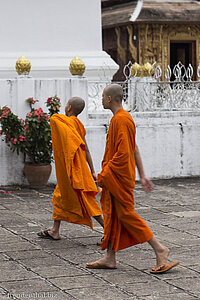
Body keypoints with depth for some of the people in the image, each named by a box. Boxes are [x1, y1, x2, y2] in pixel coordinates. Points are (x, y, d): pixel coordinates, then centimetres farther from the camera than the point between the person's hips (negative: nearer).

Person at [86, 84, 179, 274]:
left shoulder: (120, 120, -18)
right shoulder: (123, 118, 15)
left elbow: (123, 154, -25)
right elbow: (134, 150, 18)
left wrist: (104, 174, -19)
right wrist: (142, 176, 20)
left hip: (119, 177, -10)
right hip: (115, 178, 10)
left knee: (126, 214, -6)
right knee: (112, 216, 11)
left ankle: (159, 250, -2)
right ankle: (110, 258, 16)